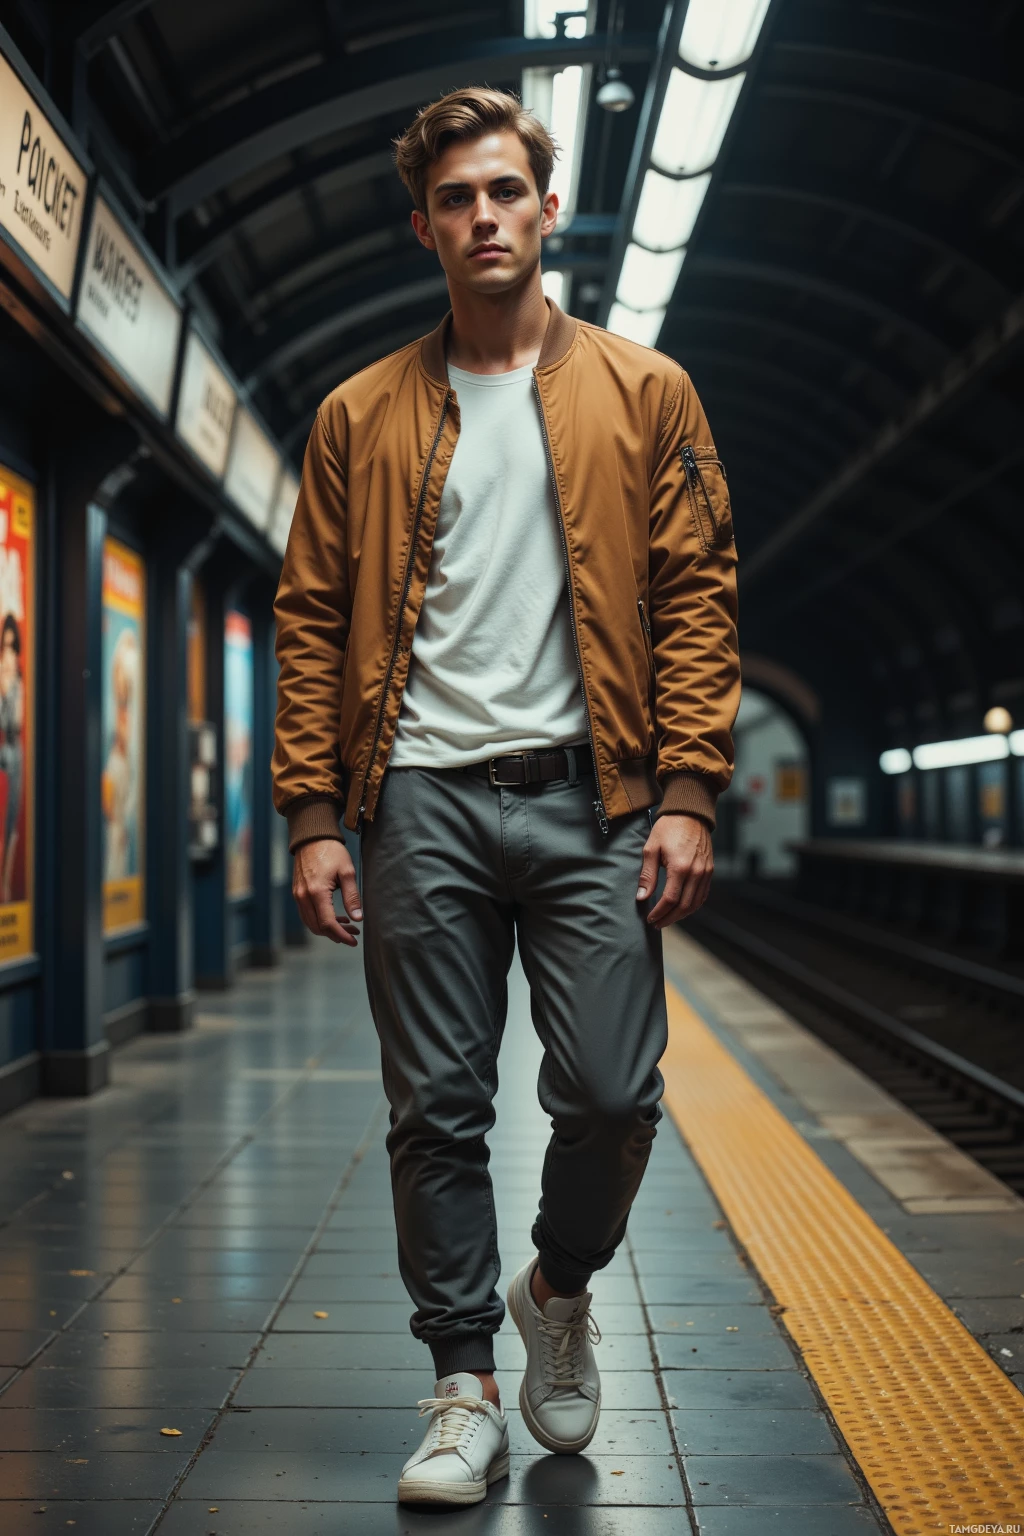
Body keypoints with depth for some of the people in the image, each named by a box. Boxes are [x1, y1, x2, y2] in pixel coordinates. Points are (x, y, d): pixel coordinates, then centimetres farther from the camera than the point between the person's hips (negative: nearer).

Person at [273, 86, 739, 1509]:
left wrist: (688, 793, -6)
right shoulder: (360, 416, 12)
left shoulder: (644, 393, 9)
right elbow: (314, 622, 8)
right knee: (436, 1111, 3)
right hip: (424, 802, 1)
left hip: (588, 796, -1)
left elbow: (697, 596, 4)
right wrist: (315, 815, -1)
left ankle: (560, 1287, 29)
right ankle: (466, 1387, 19)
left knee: (612, 1092, -3)